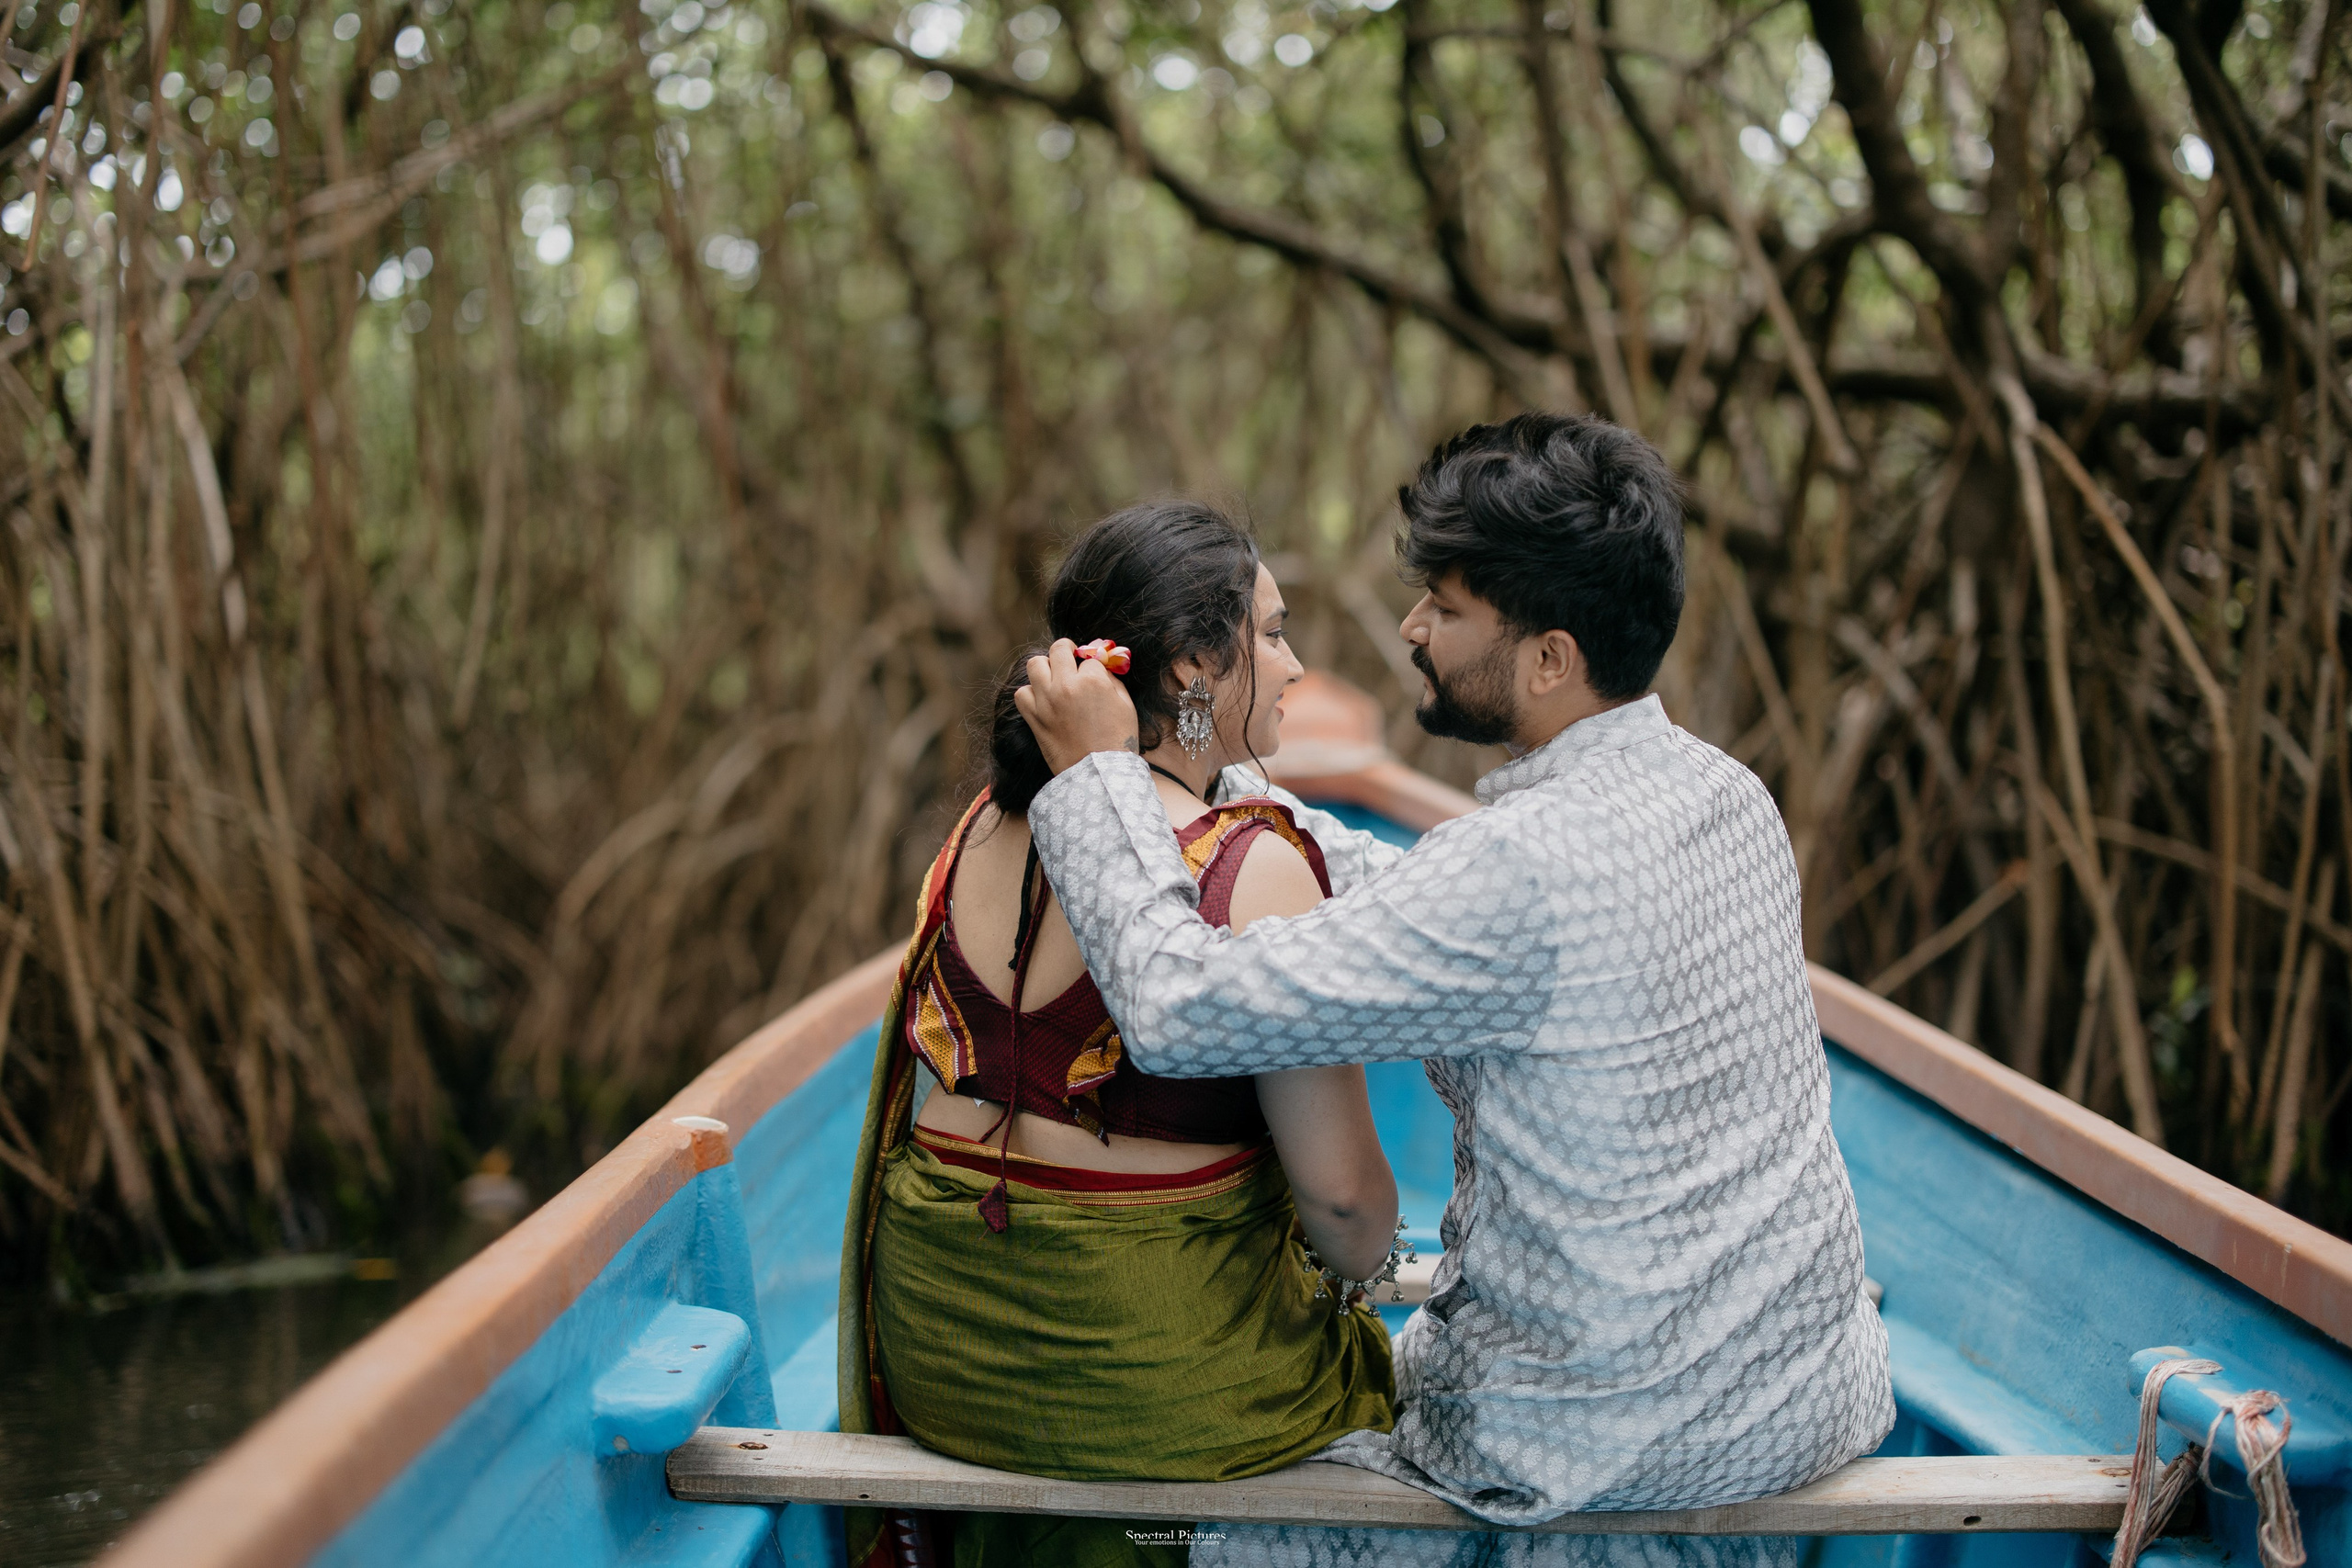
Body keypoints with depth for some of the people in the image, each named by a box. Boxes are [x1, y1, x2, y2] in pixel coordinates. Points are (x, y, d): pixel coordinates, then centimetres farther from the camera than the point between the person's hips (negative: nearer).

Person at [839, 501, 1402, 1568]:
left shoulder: (986, 824, 2)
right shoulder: (1255, 866, -18)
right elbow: (1338, 1188, -17)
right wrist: (1358, 1268, 4)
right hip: (1145, 1357, -6)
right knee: (1365, 1357, 23)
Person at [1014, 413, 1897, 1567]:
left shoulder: (1529, 863, -27)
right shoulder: (1729, 795, -1)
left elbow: (1182, 1011, -28)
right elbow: (1425, 910, 12)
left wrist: (1098, 773, -15)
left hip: (1593, 1444, -7)